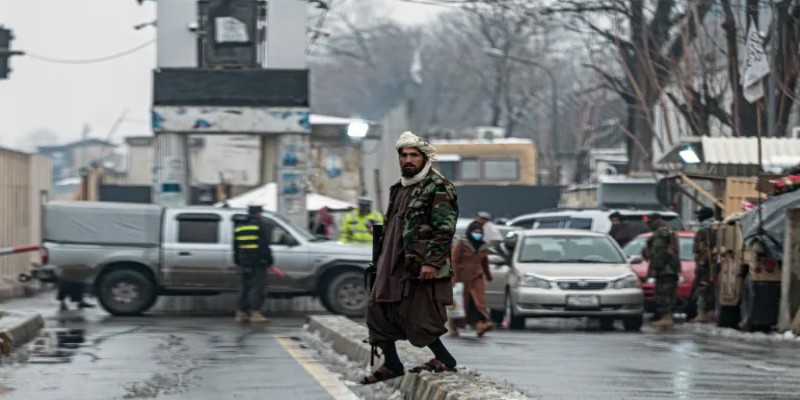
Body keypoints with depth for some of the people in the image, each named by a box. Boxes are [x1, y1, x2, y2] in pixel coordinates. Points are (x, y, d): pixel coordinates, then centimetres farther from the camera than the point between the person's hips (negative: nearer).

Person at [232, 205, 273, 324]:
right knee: (257, 287, -7)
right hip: (257, 262, -7)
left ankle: (241, 313, 11)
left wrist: (238, 261, 25)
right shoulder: (259, 225, -8)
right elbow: (264, 246, -12)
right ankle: (255, 313, -12)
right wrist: (269, 261, -6)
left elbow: (236, 247, 19)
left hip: (243, 263, 7)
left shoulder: (239, 227, 15)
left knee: (244, 287, 12)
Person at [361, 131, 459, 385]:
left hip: (422, 266, -9)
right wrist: (383, 258, 24)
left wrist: (432, 262, -23)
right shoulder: (400, 189, 18)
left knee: (418, 317, -7)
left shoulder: (438, 188, -10)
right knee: (378, 309, 8)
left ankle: (444, 359, 10)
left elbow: (444, 229, -17)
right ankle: (391, 364, 17)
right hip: (394, 265, 9)